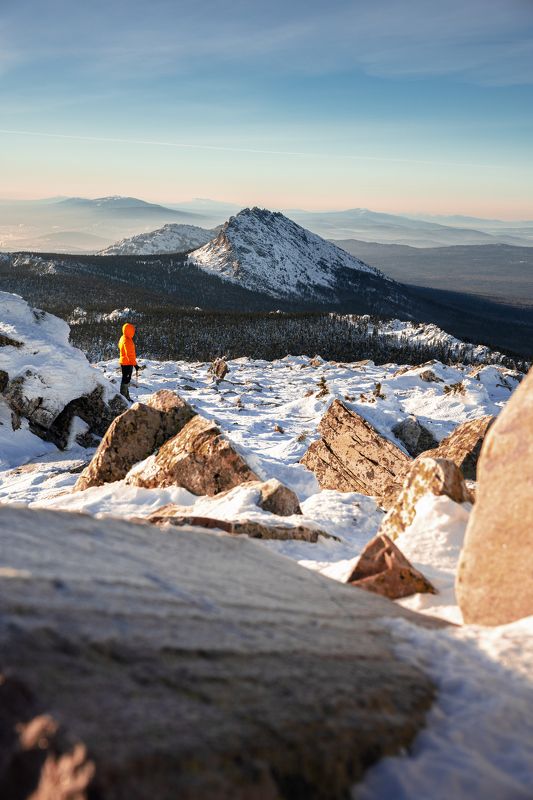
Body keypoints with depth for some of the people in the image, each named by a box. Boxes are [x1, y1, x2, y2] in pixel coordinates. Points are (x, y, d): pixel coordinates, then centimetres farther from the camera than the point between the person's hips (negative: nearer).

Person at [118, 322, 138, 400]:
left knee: (126, 380, 17)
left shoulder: (123, 338, 12)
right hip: (127, 363, -10)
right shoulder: (127, 341, -21)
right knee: (126, 380, -5)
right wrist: (135, 364, -24)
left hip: (124, 362, 10)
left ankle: (126, 396, 25)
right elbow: (129, 354, -24)